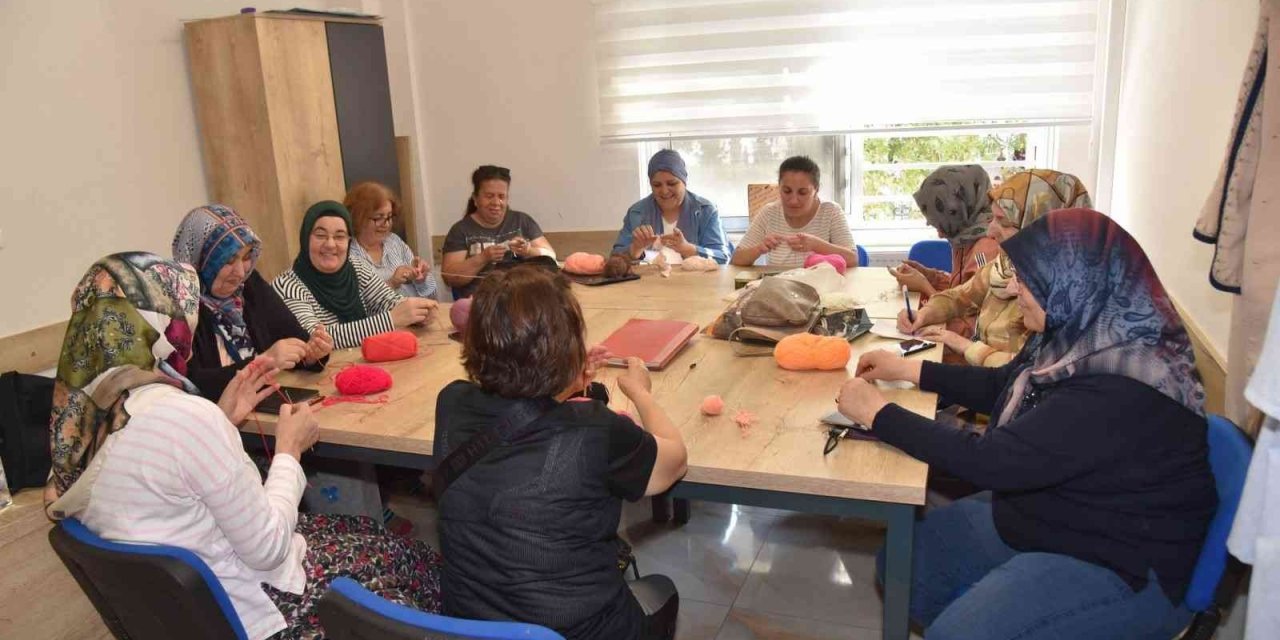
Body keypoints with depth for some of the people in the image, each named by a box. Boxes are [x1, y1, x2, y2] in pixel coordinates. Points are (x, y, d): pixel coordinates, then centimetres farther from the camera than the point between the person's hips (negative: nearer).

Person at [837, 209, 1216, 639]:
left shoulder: (1119, 392, -32)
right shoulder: (1085, 338, -3)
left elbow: (989, 461, -30)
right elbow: (1002, 387, 15)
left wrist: (878, 414, -21)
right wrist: (909, 369, 12)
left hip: (1120, 566, -9)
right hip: (1040, 516, 9)